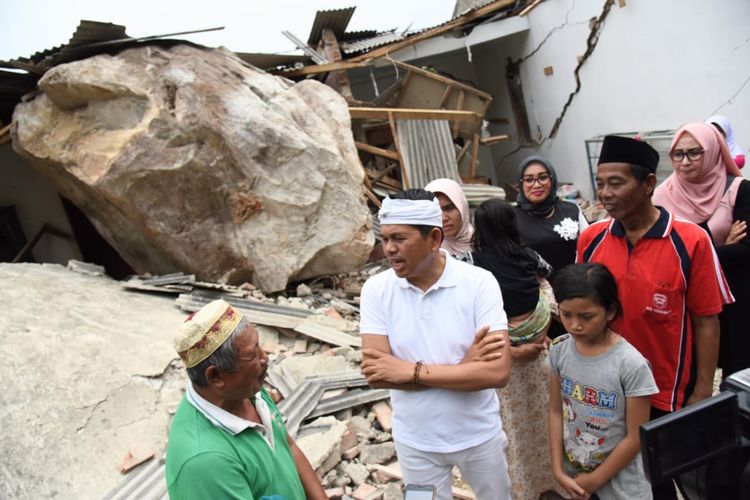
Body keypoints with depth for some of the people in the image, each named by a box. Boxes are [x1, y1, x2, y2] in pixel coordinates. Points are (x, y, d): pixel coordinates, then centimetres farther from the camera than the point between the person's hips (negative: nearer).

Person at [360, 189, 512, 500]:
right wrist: (463, 367, -23)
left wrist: (413, 370, -25)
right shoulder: (376, 289, -14)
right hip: (414, 440, 1)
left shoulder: (479, 283, -19)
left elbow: (497, 372, -25)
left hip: (479, 435, 0)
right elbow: (375, 374, -20)